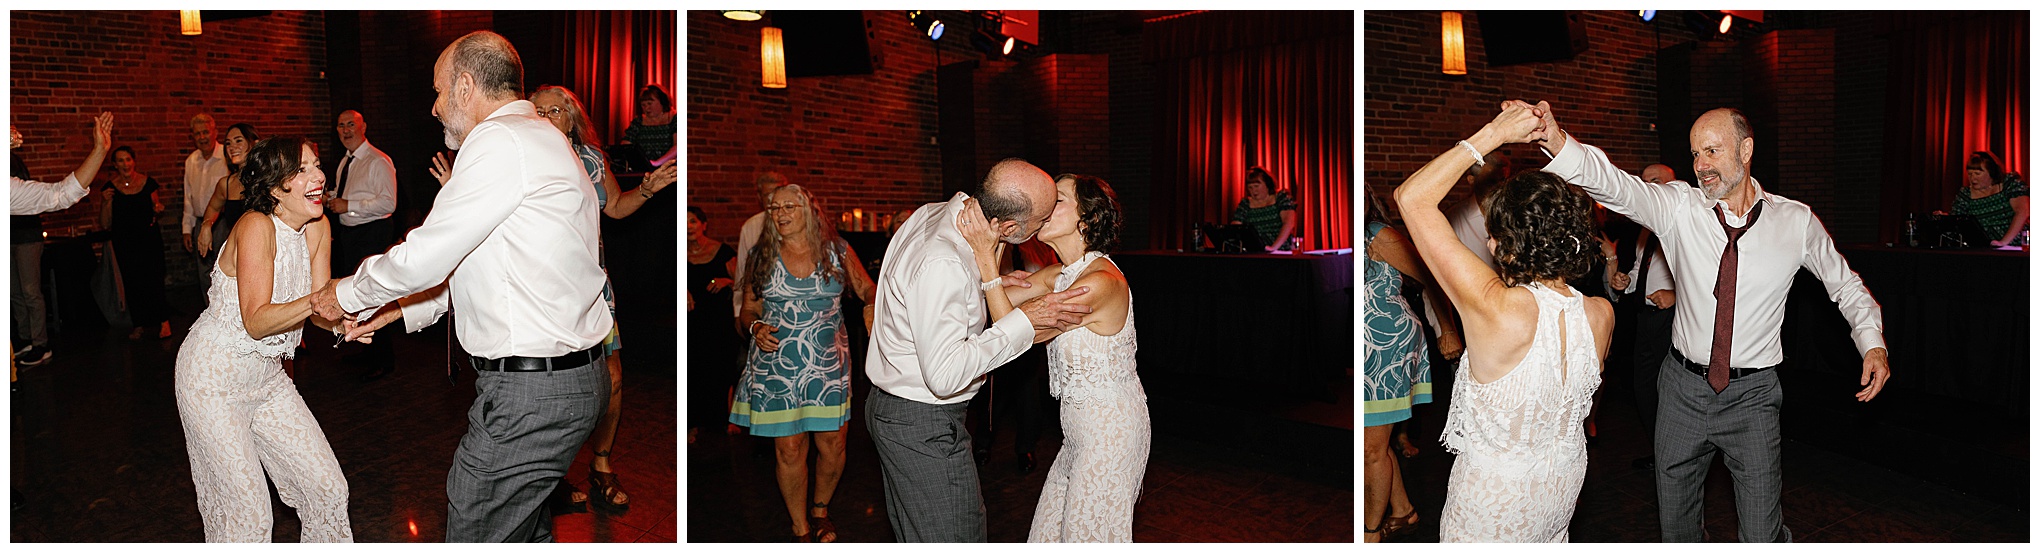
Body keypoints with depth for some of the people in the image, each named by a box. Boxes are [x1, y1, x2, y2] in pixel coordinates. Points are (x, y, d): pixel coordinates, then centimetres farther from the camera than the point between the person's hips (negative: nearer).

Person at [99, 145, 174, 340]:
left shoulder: (148, 182, 1)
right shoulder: (111, 187, -2)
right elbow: (105, 224, -1)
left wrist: (157, 209, -7)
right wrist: (106, 202, -14)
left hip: (149, 238, -1)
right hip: (124, 242, 1)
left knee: (154, 278, -9)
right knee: (131, 282, 3)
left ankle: (162, 321, 1)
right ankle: (139, 325, 13)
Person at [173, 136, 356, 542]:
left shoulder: (318, 228, -2)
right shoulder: (256, 226, -22)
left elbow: (316, 312, -1)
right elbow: (256, 321, -26)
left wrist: (342, 323, -22)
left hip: (267, 377, 7)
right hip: (214, 379, -7)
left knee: (328, 487, 5)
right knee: (247, 513, -3)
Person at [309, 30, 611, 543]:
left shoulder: (500, 141, -15)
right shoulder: (541, 138, 19)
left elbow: (425, 258, -14)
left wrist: (348, 295, 5)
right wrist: (397, 310, 23)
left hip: (529, 393, -10)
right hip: (574, 378, 10)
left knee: (475, 534, 0)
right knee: (526, 529, 21)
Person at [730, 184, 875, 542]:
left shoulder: (838, 251, 3)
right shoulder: (762, 257, 5)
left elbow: (868, 292, 6)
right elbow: (747, 312, 10)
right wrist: (756, 328, -11)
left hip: (828, 365, 0)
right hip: (777, 367, 0)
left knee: (832, 445, 3)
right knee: (790, 450, 1)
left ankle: (820, 509, 33)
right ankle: (801, 530, 19)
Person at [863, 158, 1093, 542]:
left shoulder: (933, 214, -1)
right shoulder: (942, 263, -30)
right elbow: (944, 374, -32)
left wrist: (987, 284, 4)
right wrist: (1024, 321, -27)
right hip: (923, 426, -10)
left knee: (916, 535, 22)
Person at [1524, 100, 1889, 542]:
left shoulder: (1796, 222, -4)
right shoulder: (1680, 208, -7)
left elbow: (1845, 283, 13)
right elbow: (1615, 185, -26)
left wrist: (1872, 342, -3)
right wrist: (1558, 141, -45)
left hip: (1751, 395, -1)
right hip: (1683, 388, 1)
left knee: (1762, 537, -1)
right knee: (1675, 525, 14)